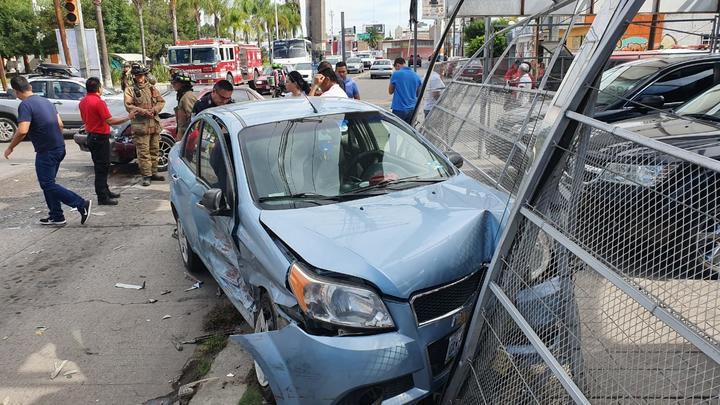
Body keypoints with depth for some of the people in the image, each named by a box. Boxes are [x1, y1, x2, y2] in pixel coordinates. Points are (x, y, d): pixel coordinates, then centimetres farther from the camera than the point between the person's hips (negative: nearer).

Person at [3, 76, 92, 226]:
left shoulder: (25, 105, -14)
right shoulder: (45, 101, 11)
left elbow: (22, 131, -25)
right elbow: (60, 124, 14)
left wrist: (10, 147, -12)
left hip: (46, 151, -8)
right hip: (59, 148, 9)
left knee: (47, 184, -1)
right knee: (48, 183, 17)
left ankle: (82, 204, -10)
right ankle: (56, 217, 19)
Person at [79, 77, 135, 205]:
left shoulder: (83, 102, 8)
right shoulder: (98, 102, -20)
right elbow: (110, 121, -23)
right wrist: (128, 117, -18)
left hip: (91, 136, 9)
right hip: (100, 137, -9)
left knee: (100, 166, 19)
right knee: (102, 168, -5)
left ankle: (105, 191, 30)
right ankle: (102, 197, -2)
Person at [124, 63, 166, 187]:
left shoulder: (151, 88, 15)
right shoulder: (130, 90, 2)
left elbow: (161, 101, 11)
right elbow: (128, 106, -7)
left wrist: (154, 109, -8)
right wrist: (143, 111, -19)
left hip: (155, 124, 5)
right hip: (140, 125, -5)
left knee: (155, 150, 11)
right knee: (143, 152, -6)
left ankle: (153, 173, 21)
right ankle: (146, 175, -2)